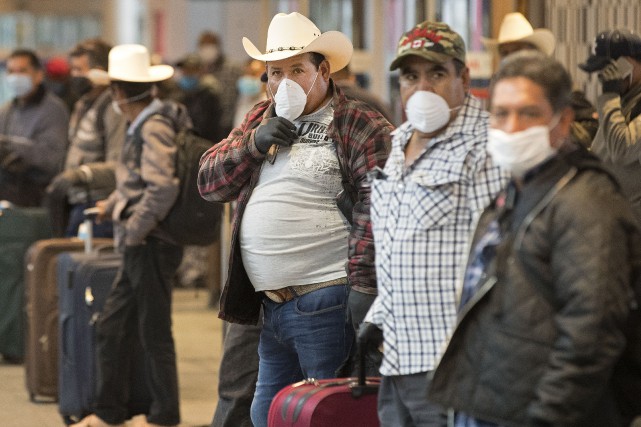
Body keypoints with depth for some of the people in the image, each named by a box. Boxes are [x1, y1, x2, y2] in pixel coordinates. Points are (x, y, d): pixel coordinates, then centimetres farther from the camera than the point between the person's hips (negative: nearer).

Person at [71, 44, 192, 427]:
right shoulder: (144, 125, 10)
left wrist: (134, 230, -19)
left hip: (152, 246, -9)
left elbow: (163, 188, -26)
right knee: (112, 328, 12)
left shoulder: (155, 127, -17)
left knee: (154, 332, 1)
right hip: (141, 247, 9)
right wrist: (114, 205, 18)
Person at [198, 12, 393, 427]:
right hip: (273, 302, 8)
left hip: (325, 303, -8)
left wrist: (361, 288, -20)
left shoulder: (359, 124, -7)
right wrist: (253, 143, -4)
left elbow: (378, 210, -15)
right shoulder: (261, 118, 17)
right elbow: (210, 182, 13)